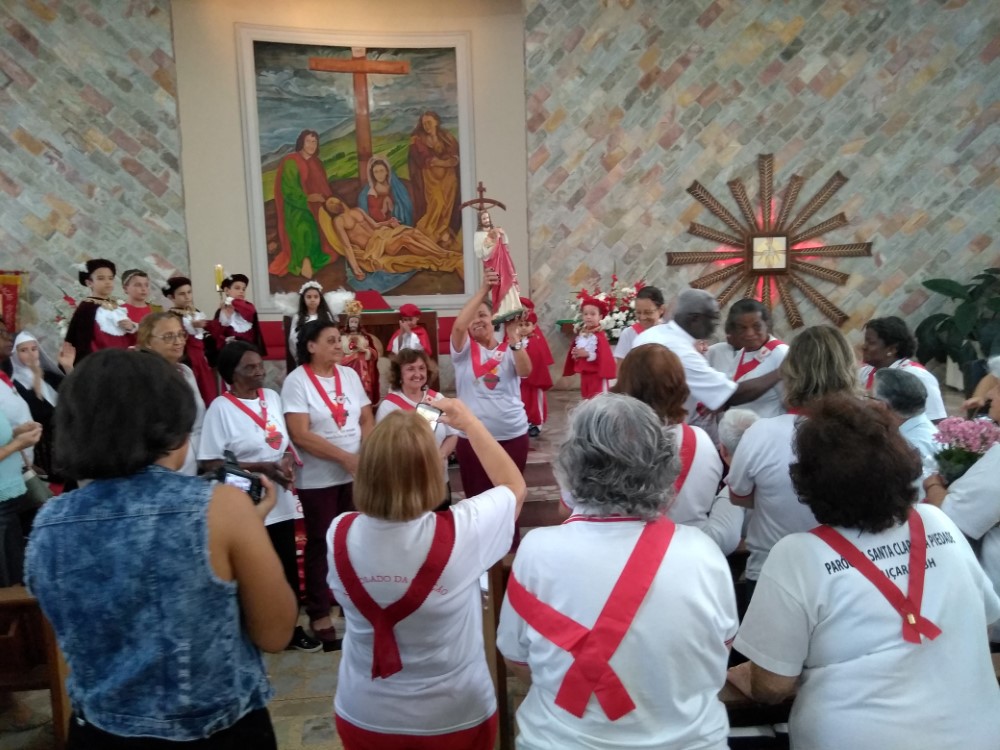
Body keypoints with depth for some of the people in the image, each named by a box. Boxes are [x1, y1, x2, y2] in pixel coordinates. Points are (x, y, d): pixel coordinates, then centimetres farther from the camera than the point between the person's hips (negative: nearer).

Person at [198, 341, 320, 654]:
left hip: (281, 501, 5)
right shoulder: (221, 407, -12)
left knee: (287, 566, 13)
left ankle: (291, 627, 30)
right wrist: (261, 468, -19)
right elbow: (210, 464, -14)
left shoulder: (272, 397, 6)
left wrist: (287, 460, -8)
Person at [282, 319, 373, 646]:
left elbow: (367, 419, 8)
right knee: (320, 543, 7)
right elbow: (300, 435, -17)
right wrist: (345, 457, -19)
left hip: (355, 473, 5)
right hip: (318, 478, -5)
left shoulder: (349, 375, 5)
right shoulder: (297, 380, -11)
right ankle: (319, 615, 20)